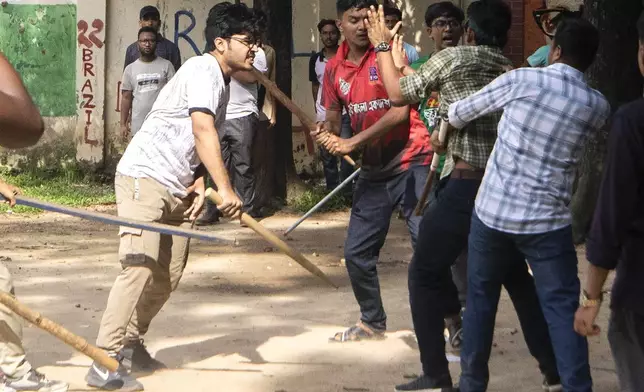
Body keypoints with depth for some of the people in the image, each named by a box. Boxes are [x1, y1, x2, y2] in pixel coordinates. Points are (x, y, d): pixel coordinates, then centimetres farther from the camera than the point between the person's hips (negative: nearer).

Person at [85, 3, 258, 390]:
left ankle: (130, 344, 23)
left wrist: (199, 183, 1)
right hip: (145, 177, -10)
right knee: (141, 266, -18)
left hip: (177, 189, 10)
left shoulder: (222, 83, 17)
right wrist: (225, 188, -33)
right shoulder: (203, 69, -13)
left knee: (169, 275, 8)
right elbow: (203, 131, -26)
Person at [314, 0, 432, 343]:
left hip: (411, 162, -6)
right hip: (373, 169, 6)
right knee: (356, 252, 10)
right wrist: (328, 135, -9)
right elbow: (332, 119, 15)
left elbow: (400, 111, -18)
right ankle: (372, 321, 28)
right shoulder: (334, 69, 6)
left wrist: (353, 143, -21)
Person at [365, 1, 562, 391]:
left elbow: (399, 94, 2)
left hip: (465, 186, -6)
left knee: (425, 274, 8)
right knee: (518, 280, 18)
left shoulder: (453, 57, -4)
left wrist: (383, 46, 14)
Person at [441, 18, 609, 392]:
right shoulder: (598, 107, 2)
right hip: (549, 221, 0)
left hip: (493, 212, 0)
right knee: (563, 308, 2)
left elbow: (461, 113, 3)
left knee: (481, 298, 15)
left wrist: (450, 120, 29)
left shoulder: (523, 80, -6)